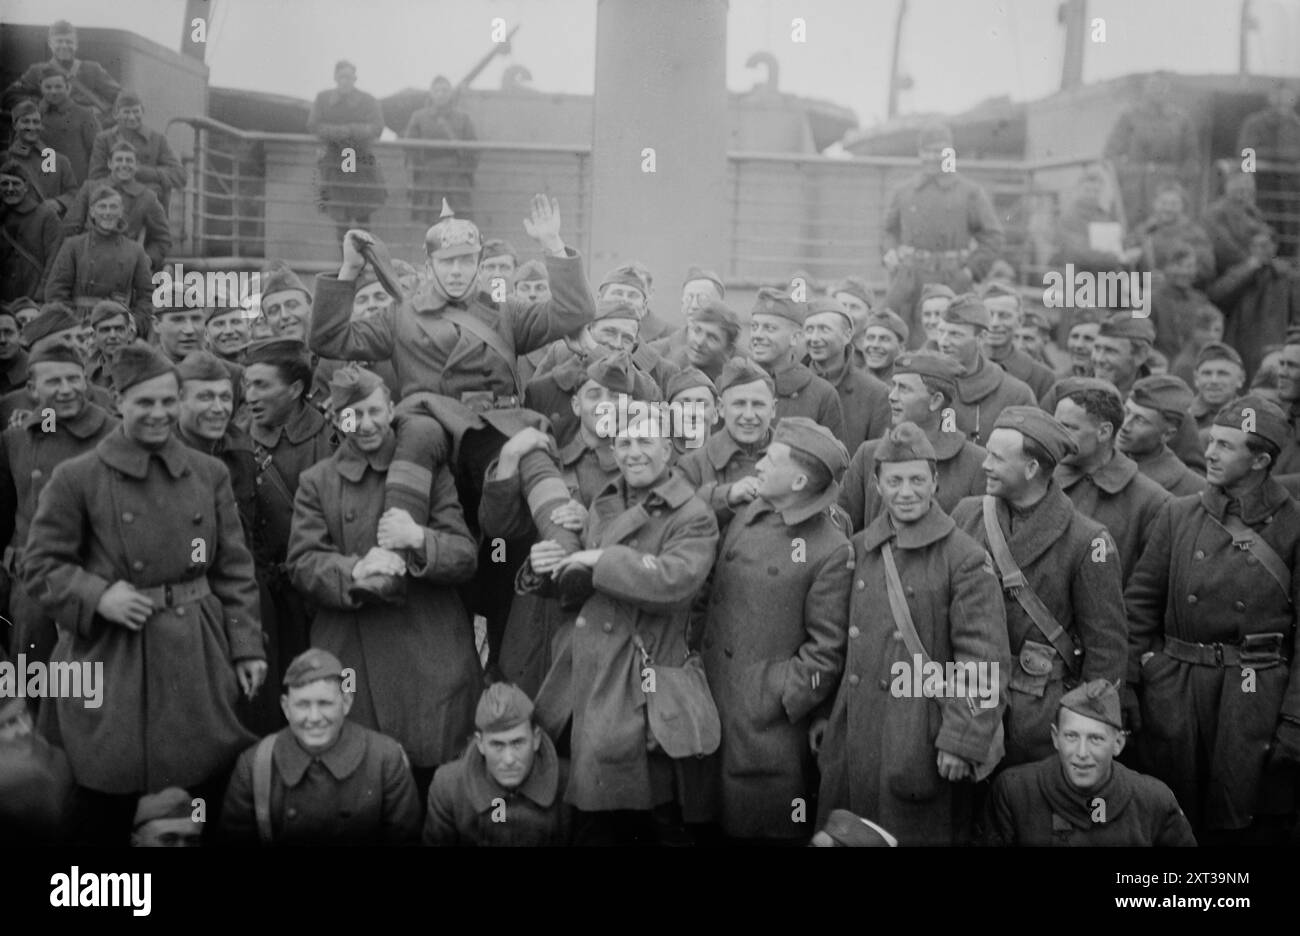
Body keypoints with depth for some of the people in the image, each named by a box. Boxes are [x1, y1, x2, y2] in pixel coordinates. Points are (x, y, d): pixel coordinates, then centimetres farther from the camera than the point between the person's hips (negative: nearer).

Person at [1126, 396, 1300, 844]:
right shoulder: (1178, 514, 6)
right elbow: (1139, 605, 6)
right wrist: (1125, 686, 0)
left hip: (1257, 698, -2)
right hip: (1173, 693, 2)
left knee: (1255, 827, 6)